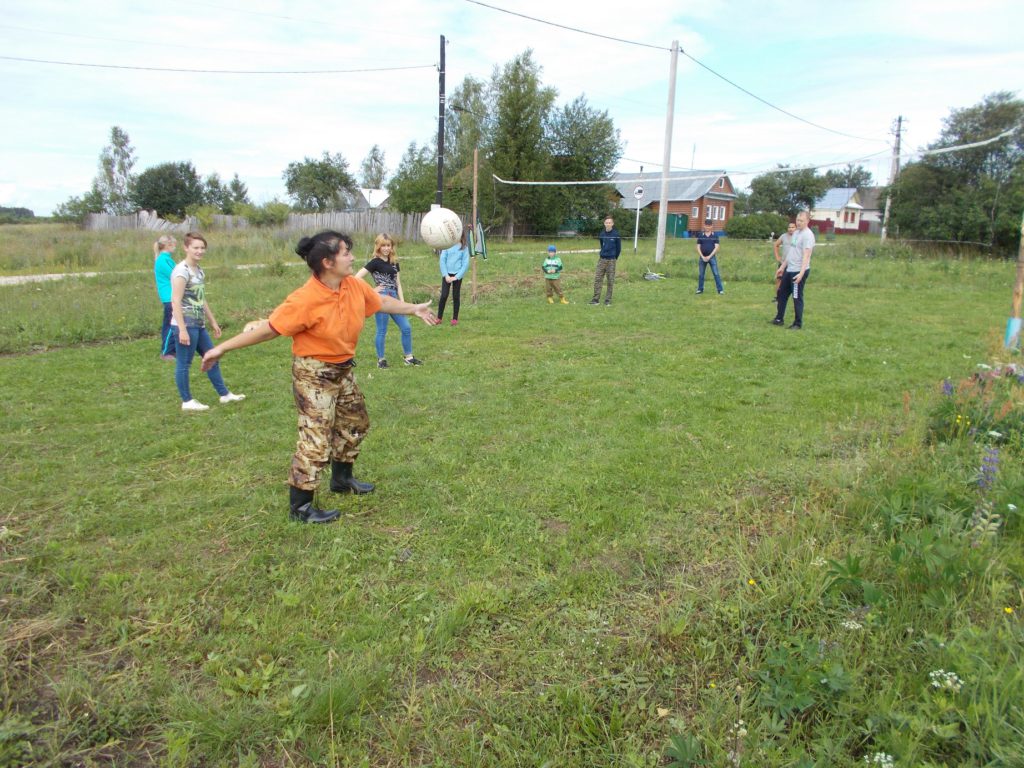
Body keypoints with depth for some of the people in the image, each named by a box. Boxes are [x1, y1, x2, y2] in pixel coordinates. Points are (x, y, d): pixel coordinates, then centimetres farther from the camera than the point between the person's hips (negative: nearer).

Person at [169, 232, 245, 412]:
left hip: (198, 325, 10)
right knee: (184, 363, 1)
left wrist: (213, 322, 23)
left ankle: (224, 394, 25)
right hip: (186, 325, -10)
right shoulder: (182, 271, -14)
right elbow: (176, 301, -19)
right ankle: (187, 402, 10)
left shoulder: (199, 270, 13)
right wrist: (182, 329, -23)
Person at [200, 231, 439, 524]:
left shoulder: (355, 285, -7)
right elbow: (269, 328, -23)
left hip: (343, 369, 8)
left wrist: (414, 309, 22)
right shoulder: (305, 299, -28)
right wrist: (223, 347, -21)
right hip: (314, 373, -8)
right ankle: (299, 507, 8)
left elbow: (381, 301, 12)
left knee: (355, 423, 22)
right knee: (316, 440, -7)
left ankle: (342, 479, 44)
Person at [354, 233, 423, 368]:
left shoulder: (394, 262, 12)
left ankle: (409, 357, 16)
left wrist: (402, 302, 7)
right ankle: (381, 359, 14)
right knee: (382, 331, 1)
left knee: (406, 327, 5)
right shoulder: (375, 262, -7)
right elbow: (356, 278, -14)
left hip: (394, 299, 6)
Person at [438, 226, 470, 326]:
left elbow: (466, 263, -5)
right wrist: (445, 275, -10)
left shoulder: (464, 247, -4)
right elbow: (442, 260, -2)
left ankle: (455, 318, 15)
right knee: (444, 296, -4)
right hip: (447, 274, 0)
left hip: (457, 275, 0)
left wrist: (456, 276, -11)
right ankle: (439, 317, 4)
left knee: (455, 296, 6)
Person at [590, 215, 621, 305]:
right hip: (602, 260, 4)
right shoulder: (602, 234, 5)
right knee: (597, 279, -1)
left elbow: (619, 248, 2)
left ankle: (608, 300, 7)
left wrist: (614, 258, 8)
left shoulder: (616, 234, -6)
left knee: (610, 281, 1)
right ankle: (596, 299, 4)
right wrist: (601, 254, 13)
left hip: (611, 260, -4)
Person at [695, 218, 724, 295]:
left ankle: (720, 290, -5)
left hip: (712, 257, -2)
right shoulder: (700, 235, 4)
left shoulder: (715, 235, 1)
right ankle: (700, 289, 18)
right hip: (702, 257, 2)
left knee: (716, 274, -6)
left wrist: (709, 256, -13)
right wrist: (702, 257, -9)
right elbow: (698, 247, 3)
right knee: (700, 274, 7)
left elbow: (716, 247, -4)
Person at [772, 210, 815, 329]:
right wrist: (782, 267, 23)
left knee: (797, 298, -1)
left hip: (799, 272, -9)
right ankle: (779, 319, 27)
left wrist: (801, 273, -31)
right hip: (789, 270, 9)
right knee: (782, 293, 16)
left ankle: (798, 324, 9)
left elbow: (806, 256, -23)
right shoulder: (796, 233, 13)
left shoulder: (808, 235, -15)